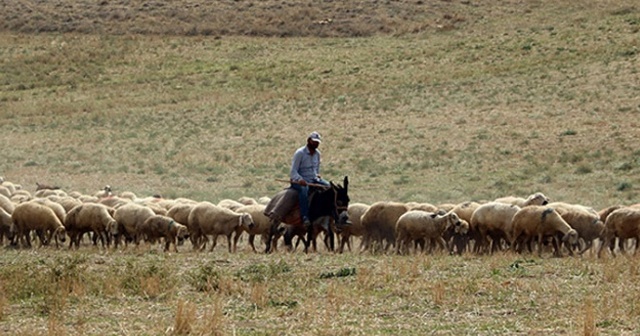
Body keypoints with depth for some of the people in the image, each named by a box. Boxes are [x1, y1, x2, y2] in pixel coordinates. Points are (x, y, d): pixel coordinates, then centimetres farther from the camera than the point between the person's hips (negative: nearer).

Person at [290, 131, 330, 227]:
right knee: (304, 189, -40)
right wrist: (300, 180, -31)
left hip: (313, 180, 7)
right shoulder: (300, 153, -9)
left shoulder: (317, 153, 11)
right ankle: (304, 217, -45)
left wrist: (317, 175, 5)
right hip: (299, 181, -7)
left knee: (329, 186, -15)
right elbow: (293, 171, -14)